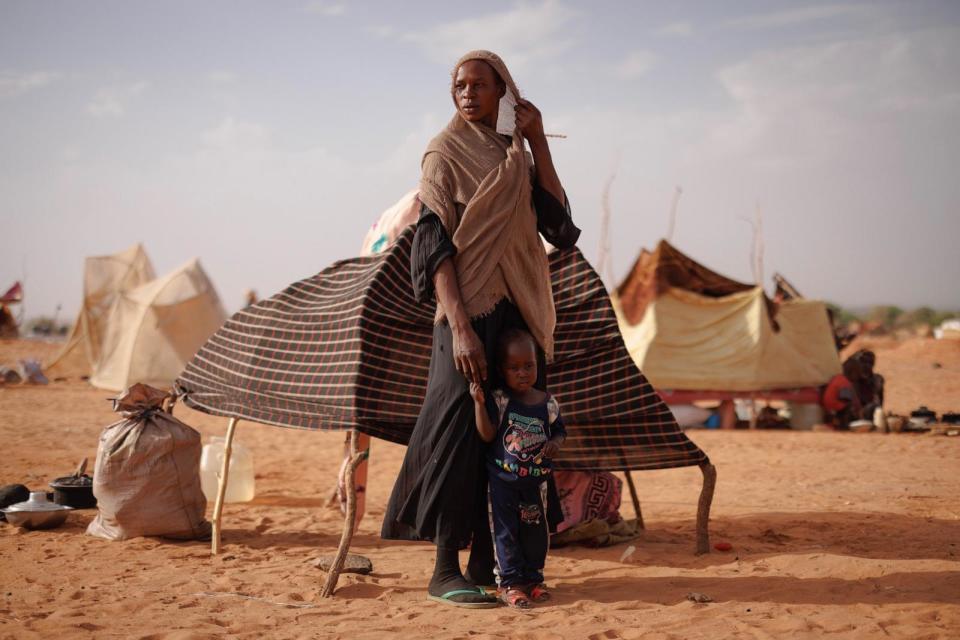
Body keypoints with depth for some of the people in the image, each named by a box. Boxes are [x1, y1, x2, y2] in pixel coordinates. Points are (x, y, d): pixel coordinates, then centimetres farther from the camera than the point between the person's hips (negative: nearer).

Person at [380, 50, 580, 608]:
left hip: (521, 310, 6)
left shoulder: (517, 156, 16)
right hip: (471, 310, -6)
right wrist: (459, 326, -21)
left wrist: (538, 141, 0)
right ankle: (445, 569, -4)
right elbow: (435, 243, -10)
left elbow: (557, 221, 2)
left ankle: (484, 562, 13)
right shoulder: (446, 153, -1)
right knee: (462, 425, -10)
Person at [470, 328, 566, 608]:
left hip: (536, 480, 3)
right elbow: (487, 435, -15)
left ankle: (532, 578, 24)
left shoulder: (547, 403, 2)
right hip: (503, 479, -3)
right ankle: (509, 583, 6)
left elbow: (559, 431, 14)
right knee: (506, 532, 0)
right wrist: (479, 403, -25)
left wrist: (556, 443, -9)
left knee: (535, 531, 11)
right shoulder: (498, 400, -7)